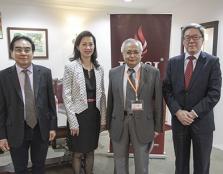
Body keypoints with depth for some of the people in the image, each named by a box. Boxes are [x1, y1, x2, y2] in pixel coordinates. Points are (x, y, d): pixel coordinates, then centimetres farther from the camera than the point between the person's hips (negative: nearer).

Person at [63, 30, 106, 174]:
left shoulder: (99, 68, 5)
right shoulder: (70, 67, -9)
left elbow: (102, 95, 8)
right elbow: (67, 96, -11)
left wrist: (103, 118, 5)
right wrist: (73, 121, -14)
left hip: (94, 114, 4)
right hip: (79, 114, -4)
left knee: (90, 151, 18)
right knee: (78, 152, 10)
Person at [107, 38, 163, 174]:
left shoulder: (153, 72, -4)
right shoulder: (114, 73, 2)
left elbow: (158, 100, -1)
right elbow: (110, 100, 5)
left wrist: (157, 126, 0)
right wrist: (109, 124, 8)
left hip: (142, 123, -1)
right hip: (119, 122, 2)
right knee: (120, 162, 19)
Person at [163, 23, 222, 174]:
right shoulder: (173, 62, 3)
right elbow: (167, 90, 0)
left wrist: (194, 113, -17)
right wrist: (178, 112, -13)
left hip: (202, 121, -2)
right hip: (178, 120, 2)